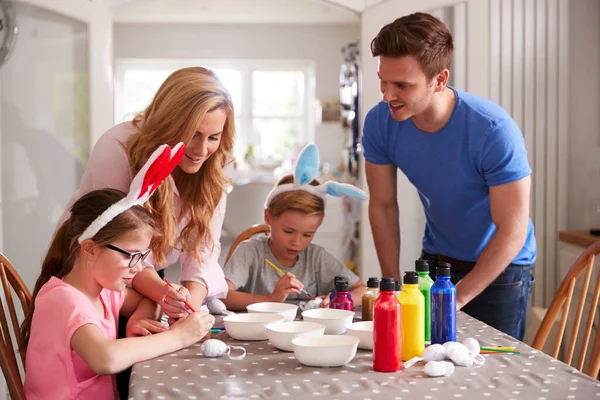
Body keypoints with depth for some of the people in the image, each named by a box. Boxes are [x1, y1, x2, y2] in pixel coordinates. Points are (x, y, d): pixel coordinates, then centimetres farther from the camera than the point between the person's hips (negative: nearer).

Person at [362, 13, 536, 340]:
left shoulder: (494, 130, -29)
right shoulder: (379, 123, -17)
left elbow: (512, 231, -24)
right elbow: (383, 206, -4)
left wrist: (455, 299, -22)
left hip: (500, 267, -3)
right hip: (436, 260, 4)